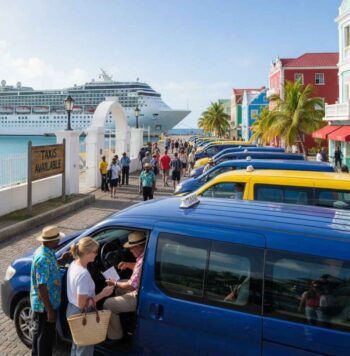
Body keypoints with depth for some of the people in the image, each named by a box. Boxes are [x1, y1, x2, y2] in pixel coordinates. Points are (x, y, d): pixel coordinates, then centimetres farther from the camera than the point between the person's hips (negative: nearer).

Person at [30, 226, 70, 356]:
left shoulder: (43, 251, 1)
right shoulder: (43, 258, -29)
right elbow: (41, 287, -28)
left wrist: (61, 260, 5)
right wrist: (50, 310, -24)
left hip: (40, 303, 10)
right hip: (45, 305, -10)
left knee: (39, 332, 26)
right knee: (46, 336, 7)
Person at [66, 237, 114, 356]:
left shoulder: (74, 264, -4)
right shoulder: (83, 274, -31)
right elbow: (82, 304, -27)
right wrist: (103, 294, -22)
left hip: (72, 310, 9)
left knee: (77, 345, 28)